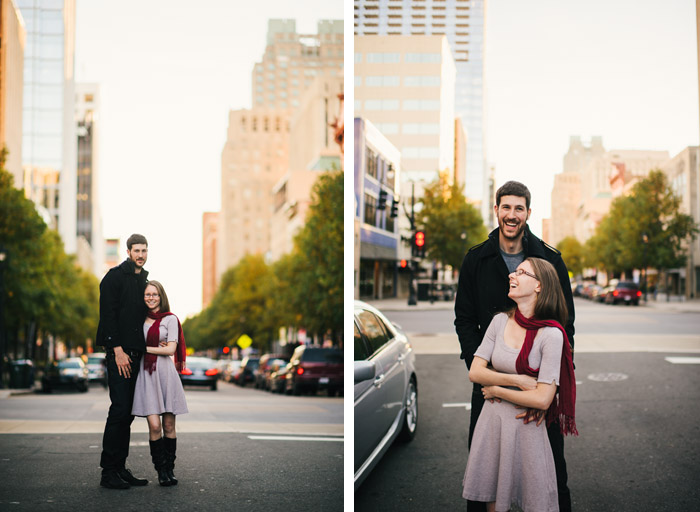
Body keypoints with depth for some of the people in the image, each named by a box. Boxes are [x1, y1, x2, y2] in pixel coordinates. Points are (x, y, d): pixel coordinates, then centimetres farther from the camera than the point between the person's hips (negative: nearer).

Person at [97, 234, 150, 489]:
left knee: (127, 413, 8)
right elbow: (108, 315, -11)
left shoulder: (144, 280, 19)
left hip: (135, 355, 8)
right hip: (119, 353, -7)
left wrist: (145, 351, 10)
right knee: (119, 410, -10)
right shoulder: (115, 277, -5)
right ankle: (108, 472, -5)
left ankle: (120, 468, 13)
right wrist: (118, 350, -17)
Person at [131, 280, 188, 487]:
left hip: (165, 373, -1)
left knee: (169, 426, 1)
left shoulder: (170, 319, 4)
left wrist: (145, 348, -5)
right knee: (154, 426, -9)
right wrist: (157, 348, -2)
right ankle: (161, 471, 0)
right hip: (146, 374, 1)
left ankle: (169, 470, 10)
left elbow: (171, 349, -4)